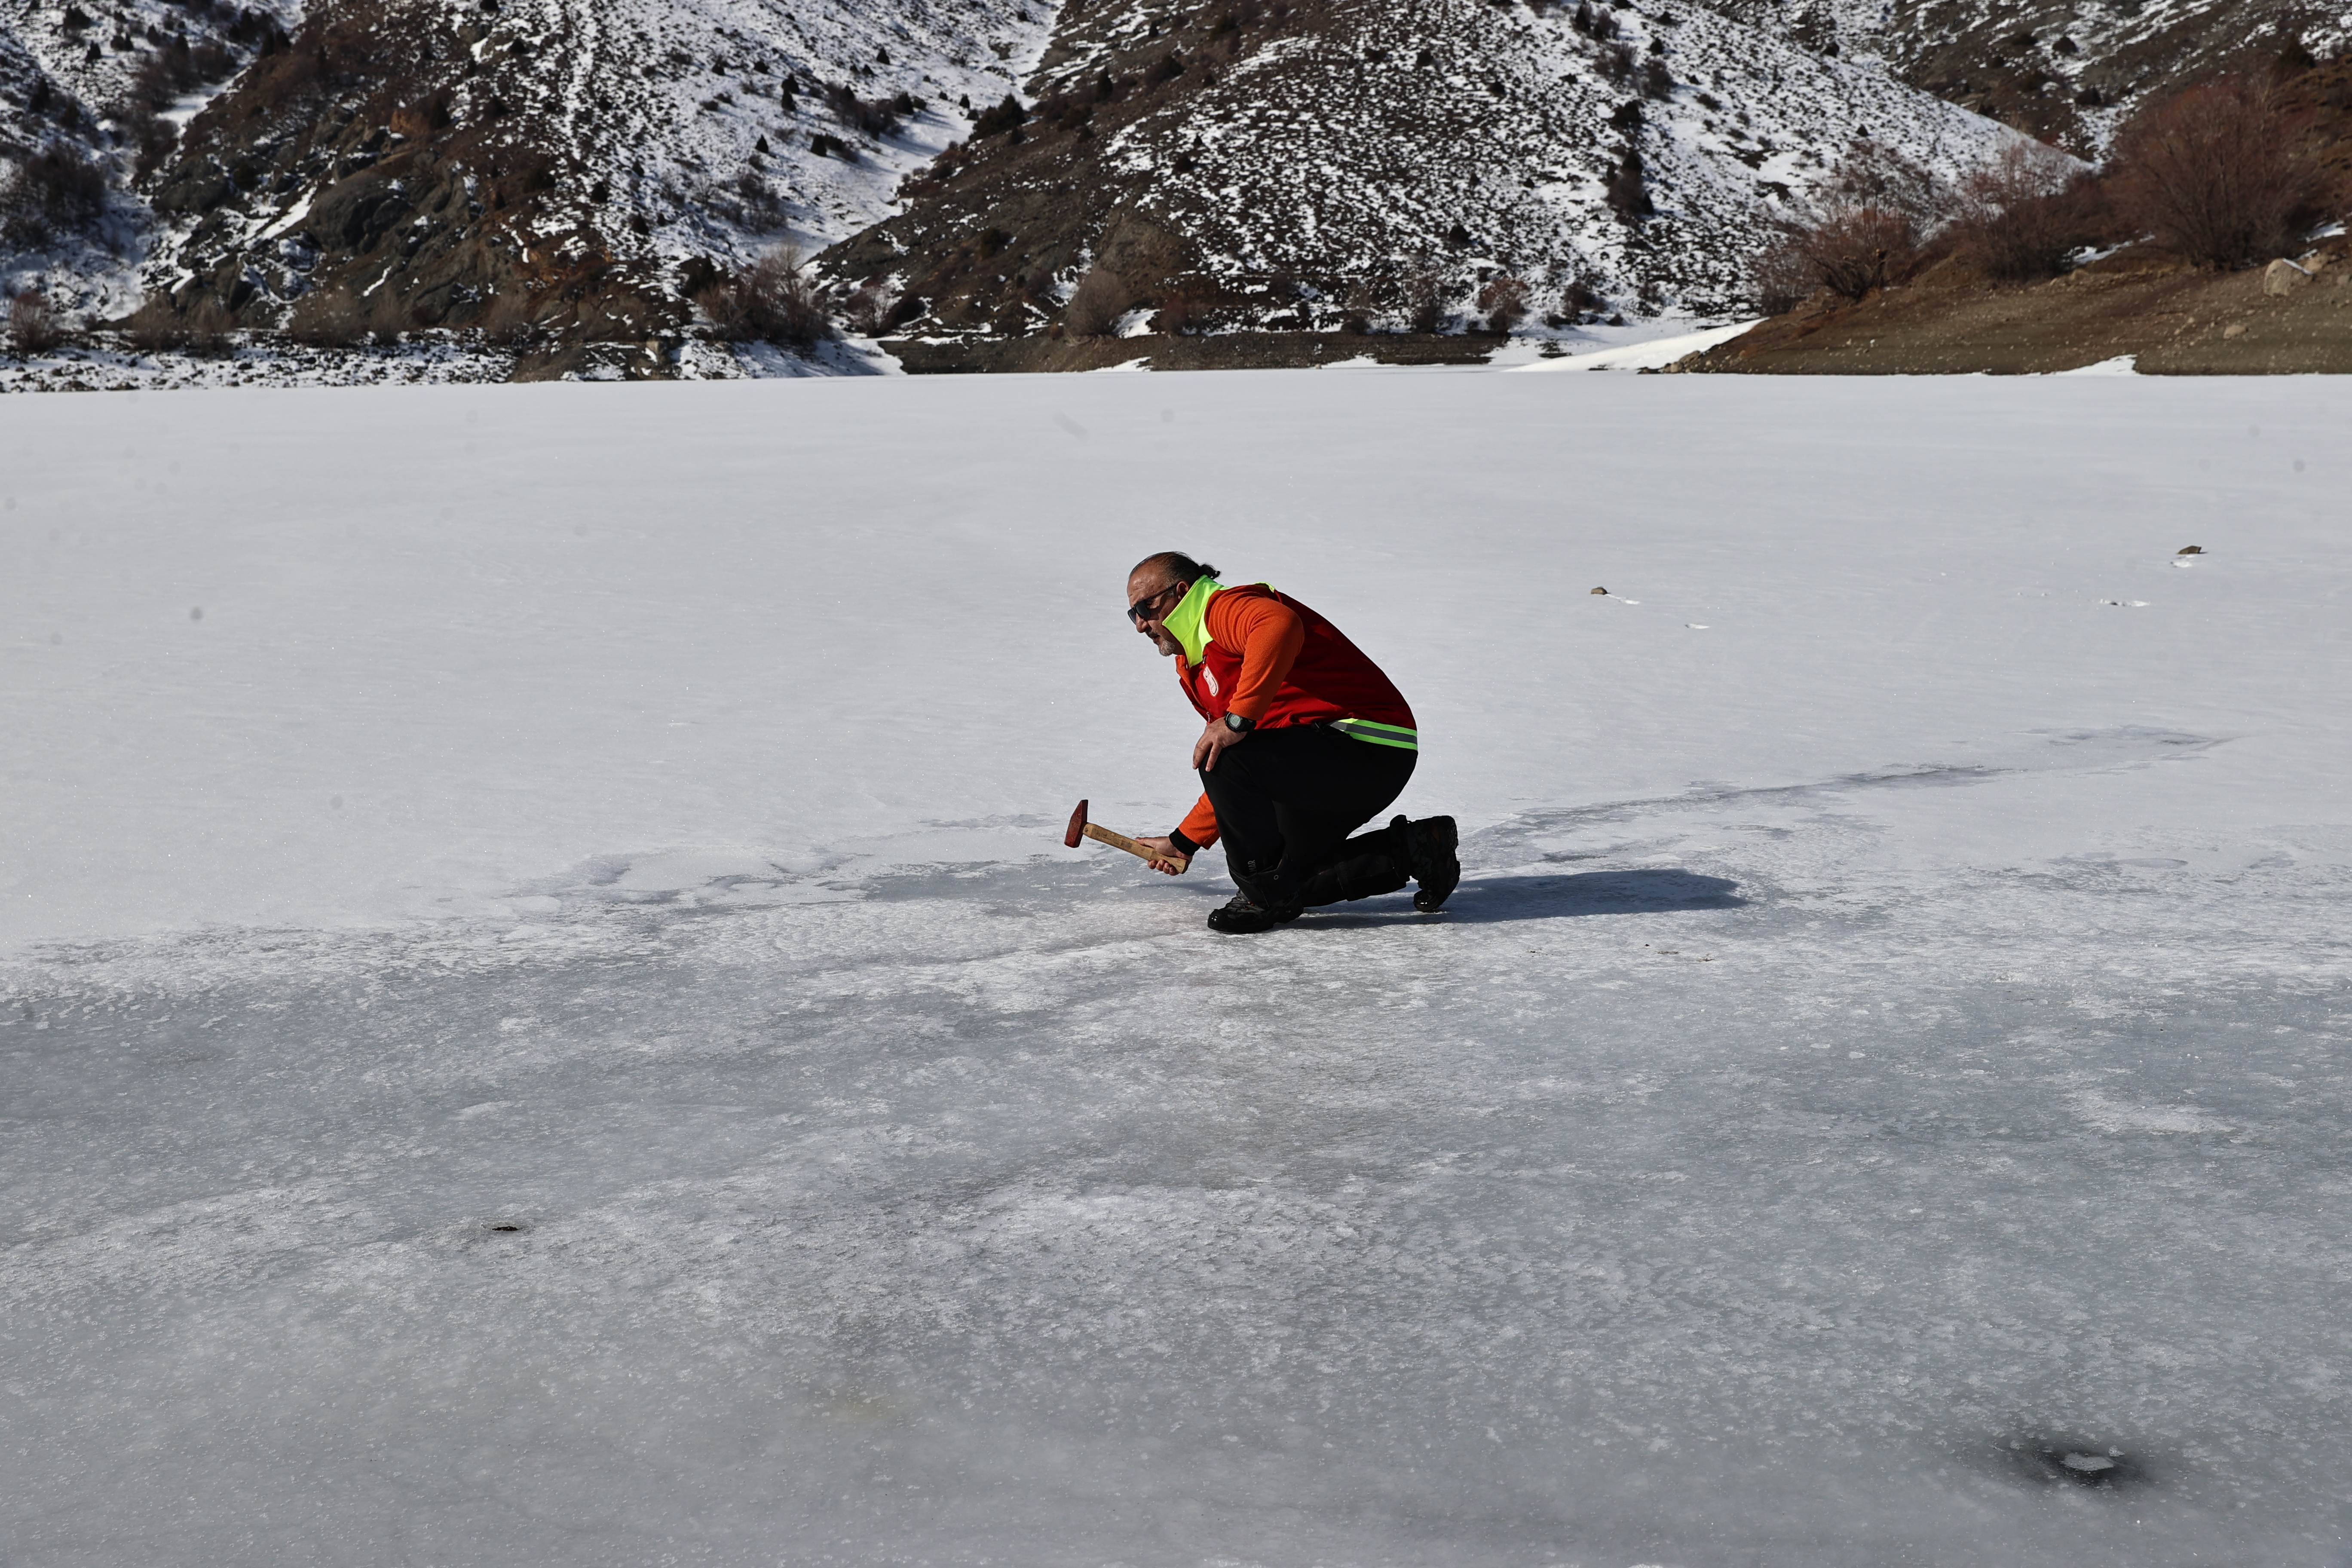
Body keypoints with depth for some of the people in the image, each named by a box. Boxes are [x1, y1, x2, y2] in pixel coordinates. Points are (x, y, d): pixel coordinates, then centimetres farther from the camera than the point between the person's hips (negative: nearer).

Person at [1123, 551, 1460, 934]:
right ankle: (1413, 849, 20)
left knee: (1225, 758, -26)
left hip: (1369, 747, -11)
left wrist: (1238, 719, -35)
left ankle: (1264, 895, -10)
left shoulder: (1224, 608, -9)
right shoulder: (1195, 666, 22)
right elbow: (1233, 786, 28)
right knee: (1292, 875, 18)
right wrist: (1184, 841, 29)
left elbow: (1281, 627, -36)